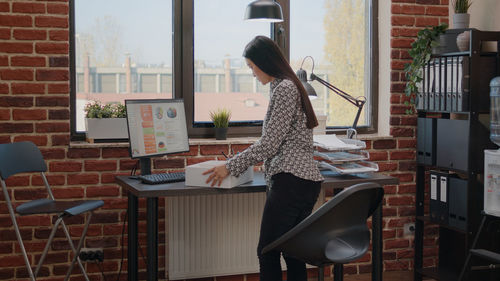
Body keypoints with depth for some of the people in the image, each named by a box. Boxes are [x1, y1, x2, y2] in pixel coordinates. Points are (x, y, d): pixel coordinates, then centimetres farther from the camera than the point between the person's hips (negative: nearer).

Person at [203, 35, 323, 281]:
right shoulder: (289, 86, 20)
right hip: (306, 180, 10)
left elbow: (269, 143, -14)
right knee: (292, 253, 11)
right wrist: (243, 159, 27)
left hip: (290, 180, -10)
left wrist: (230, 166, -7)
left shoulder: (284, 89, -11)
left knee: (267, 253, -7)